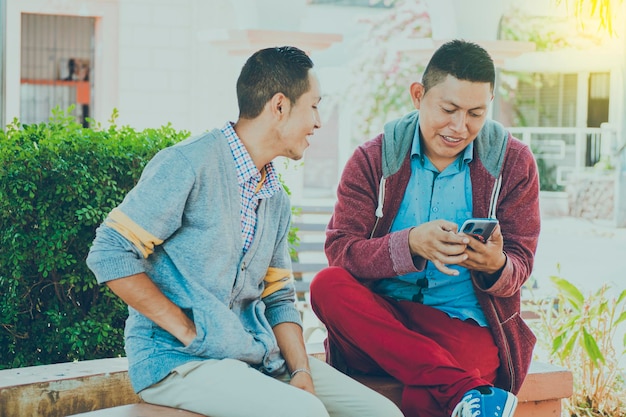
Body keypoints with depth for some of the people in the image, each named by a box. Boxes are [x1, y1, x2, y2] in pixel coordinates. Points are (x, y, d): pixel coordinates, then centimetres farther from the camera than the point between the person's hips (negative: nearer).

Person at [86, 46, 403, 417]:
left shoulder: (277, 199, 15)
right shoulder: (190, 164, -12)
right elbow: (110, 253, -16)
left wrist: (302, 371, -1)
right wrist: (187, 329, -16)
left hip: (260, 357, 7)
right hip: (180, 360, -7)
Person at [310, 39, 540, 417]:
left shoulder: (513, 162, 4)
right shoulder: (373, 159, 3)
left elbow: (519, 263, 2)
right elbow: (339, 249, -8)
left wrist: (496, 267, -24)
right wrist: (410, 245, -27)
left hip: (464, 326, -4)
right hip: (379, 321, 4)